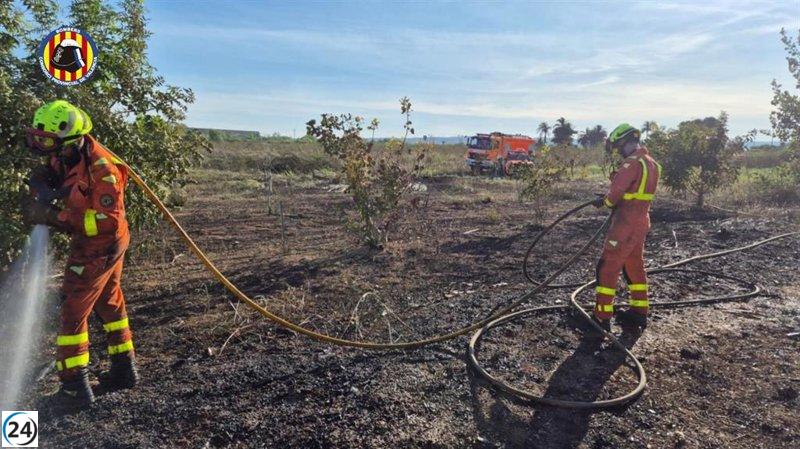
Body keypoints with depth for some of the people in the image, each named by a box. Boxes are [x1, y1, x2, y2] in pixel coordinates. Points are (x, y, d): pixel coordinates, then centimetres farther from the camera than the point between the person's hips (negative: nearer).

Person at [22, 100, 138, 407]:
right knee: (109, 304, 19)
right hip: (110, 245, 10)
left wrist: (54, 217, -31)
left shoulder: (102, 170, -30)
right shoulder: (68, 155, -3)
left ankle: (75, 386, 9)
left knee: (73, 311, -1)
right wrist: (43, 190, -12)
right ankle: (124, 369, 33)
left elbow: (107, 221, -31)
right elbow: (41, 175, 12)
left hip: (98, 247, -10)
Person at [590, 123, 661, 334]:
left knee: (607, 268, -3)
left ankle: (602, 318, 1)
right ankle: (639, 312, 30)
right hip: (642, 220, 10)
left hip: (626, 223, -10)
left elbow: (615, 194, -22)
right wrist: (610, 199, 5)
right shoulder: (651, 163, 13)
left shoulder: (632, 163, -18)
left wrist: (604, 201, -2)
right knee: (635, 266, 19)